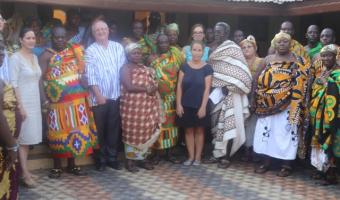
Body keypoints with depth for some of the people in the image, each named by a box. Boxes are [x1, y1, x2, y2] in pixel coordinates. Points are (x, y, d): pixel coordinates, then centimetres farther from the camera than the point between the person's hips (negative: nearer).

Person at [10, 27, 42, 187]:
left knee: (29, 138, 11)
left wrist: (40, 102, 13)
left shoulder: (34, 57, 11)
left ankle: (25, 170, 20)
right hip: (23, 103, -7)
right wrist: (20, 106, -19)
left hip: (34, 103, 7)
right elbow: (13, 84, -15)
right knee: (23, 138, -2)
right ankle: (25, 174, 5)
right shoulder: (15, 58, -11)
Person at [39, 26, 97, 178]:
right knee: (58, 132, 2)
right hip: (57, 100, -4)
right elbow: (40, 78, -9)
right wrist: (44, 99, -17)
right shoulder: (47, 55, -3)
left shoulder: (75, 51, 9)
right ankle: (57, 166, 16)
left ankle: (71, 165, 22)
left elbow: (82, 71, 13)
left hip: (76, 100, 4)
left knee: (75, 130, 9)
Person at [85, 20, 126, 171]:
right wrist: (98, 95, -13)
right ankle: (101, 159, 17)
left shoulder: (118, 47, 8)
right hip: (99, 97, -3)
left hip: (116, 95, 3)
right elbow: (90, 75, -8)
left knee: (114, 127, 9)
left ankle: (112, 157, 20)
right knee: (100, 129, 5)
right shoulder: (90, 51, -2)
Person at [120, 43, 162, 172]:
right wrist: (146, 89, -14)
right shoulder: (125, 68, -6)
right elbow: (129, 87, -18)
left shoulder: (146, 69, 15)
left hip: (147, 106, 6)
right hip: (132, 106, -6)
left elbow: (154, 85, 13)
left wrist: (153, 88, -10)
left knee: (146, 131, 8)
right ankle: (130, 160, 8)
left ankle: (142, 158, 19)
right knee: (132, 133, -1)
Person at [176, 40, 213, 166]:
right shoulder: (184, 67, 2)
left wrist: (203, 106, -12)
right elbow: (179, 86, 1)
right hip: (186, 105, 2)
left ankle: (198, 157, 17)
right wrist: (178, 104, -5)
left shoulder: (207, 68, -3)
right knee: (188, 130, 8)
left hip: (200, 106, -2)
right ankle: (191, 156, 17)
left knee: (199, 131, 8)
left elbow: (207, 89, -7)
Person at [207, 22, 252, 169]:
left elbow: (240, 72, -15)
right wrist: (211, 87, 8)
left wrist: (229, 87, -19)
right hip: (216, 92, 7)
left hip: (229, 92, -7)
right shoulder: (216, 50, 14)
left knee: (228, 124, -5)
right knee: (217, 123, 9)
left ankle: (226, 157, 2)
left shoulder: (233, 49, -8)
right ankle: (218, 154, 18)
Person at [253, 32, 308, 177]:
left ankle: (286, 165, 10)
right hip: (268, 105, 3)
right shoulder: (267, 59, 9)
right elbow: (260, 81, 9)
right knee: (266, 132, 6)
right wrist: (260, 101, 1)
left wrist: (296, 107, -13)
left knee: (286, 133, 0)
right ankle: (266, 162, 18)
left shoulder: (297, 62, 1)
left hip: (287, 106, -3)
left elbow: (300, 85, -4)